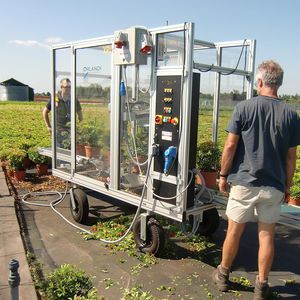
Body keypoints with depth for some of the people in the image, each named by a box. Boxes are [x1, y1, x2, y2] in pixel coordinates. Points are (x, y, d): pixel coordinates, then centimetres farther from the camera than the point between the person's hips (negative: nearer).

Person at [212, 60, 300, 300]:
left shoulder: (244, 108, -8)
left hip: (244, 182, -1)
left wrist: (223, 175, 2)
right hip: (274, 186, 2)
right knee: (267, 235, 13)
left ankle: (223, 275, 32)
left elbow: (230, 146, -9)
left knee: (234, 231, 13)